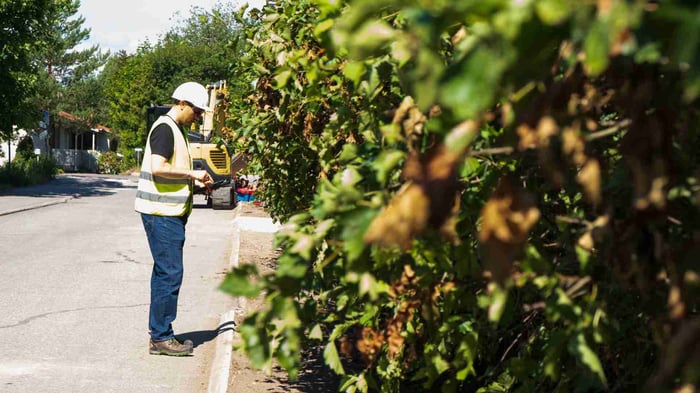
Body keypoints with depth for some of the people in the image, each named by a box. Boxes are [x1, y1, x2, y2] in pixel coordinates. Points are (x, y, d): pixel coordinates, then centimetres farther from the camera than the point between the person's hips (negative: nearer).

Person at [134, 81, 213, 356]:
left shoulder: (177, 129, 19)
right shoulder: (165, 128, -12)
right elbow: (158, 168, -24)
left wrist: (195, 182, 12)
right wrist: (192, 174, -16)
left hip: (170, 213, 10)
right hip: (161, 213, -10)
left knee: (165, 273, 12)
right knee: (170, 273, -9)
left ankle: (160, 335, 18)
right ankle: (161, 338, -4)